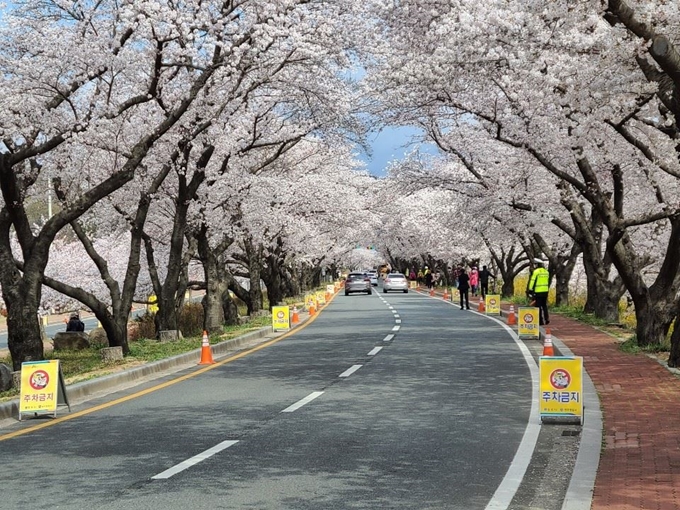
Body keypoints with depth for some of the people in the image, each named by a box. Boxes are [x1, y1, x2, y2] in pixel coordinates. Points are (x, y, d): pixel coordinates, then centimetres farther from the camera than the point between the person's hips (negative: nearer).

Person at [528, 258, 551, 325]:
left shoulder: (536, 271, -11)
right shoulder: (546, 272, 12)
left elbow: (532, 282, -13)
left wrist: (530, 291, -9)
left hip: (538, 292, -7)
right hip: (545, 291, 7)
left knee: (539, 306, -1)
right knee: (544, 306, 17)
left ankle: (540, 321, -2)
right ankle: (547, 319, 15)